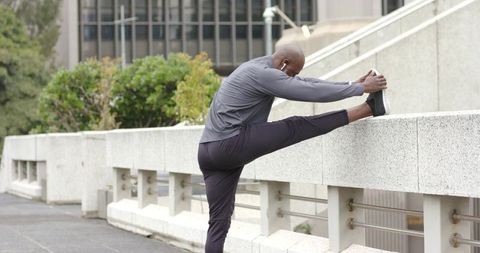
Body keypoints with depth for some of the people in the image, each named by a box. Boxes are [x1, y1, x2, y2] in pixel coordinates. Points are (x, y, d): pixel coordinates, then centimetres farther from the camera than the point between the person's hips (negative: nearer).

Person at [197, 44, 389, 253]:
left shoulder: (259, 69, 20)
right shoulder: (263, 74, -11)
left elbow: (305, 84, 23)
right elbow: (314, 92, -13)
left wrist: (352, 85, 20)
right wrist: (362, 88, -6)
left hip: (210, 153, 10)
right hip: (232, 144, -10)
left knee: (219, 222, 6)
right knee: (296, 128, -4)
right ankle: (369, 109, 3)